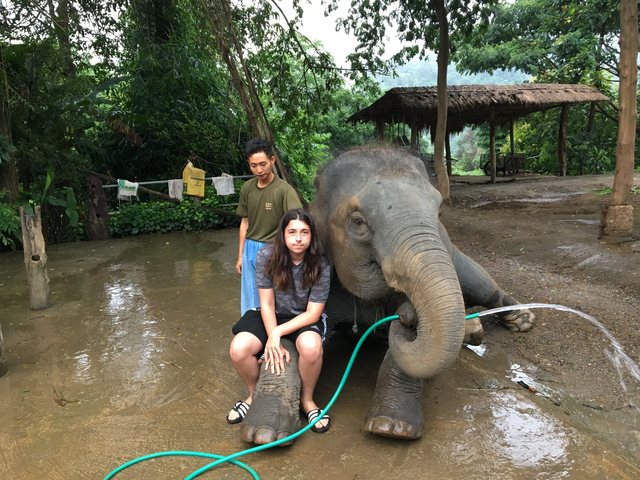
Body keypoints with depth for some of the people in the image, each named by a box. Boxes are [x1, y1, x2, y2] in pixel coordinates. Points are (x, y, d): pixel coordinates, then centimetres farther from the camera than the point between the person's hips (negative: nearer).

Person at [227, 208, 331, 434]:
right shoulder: (267, 257, -14)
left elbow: (313, 314, -15)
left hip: (305, 319, -1)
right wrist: (274, 345, -17)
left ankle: (306, 399, -4)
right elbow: (267, 305, -10)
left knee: (310, 346, -36)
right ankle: (255, 394, 9)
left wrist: (277, 333, -25)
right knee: (238, 349, -24)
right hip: (272, 317, 2)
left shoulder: (321, 266, -17)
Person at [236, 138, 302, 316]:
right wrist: (240, 255, 14)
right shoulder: (247, 188, 3)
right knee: (249, 300, 16)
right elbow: (245, 222, 12)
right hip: (250, 250, 5)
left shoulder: (284, 190, -15)